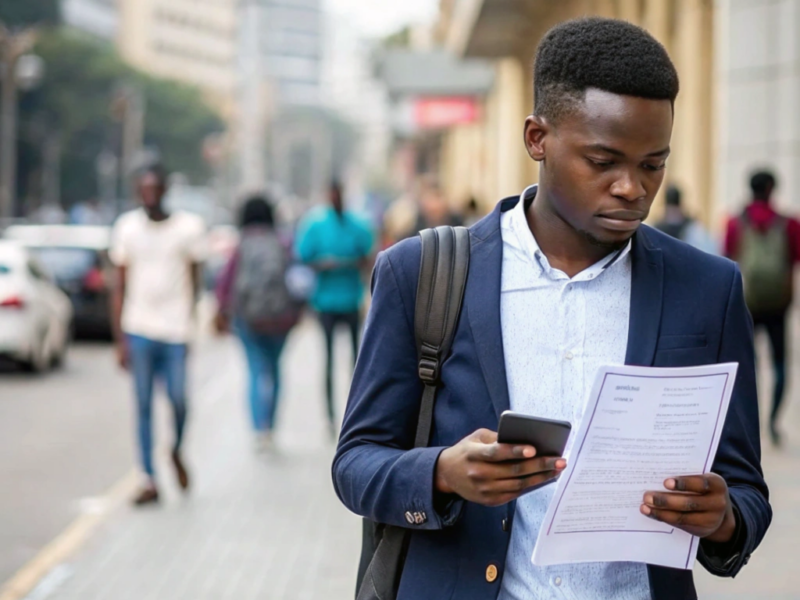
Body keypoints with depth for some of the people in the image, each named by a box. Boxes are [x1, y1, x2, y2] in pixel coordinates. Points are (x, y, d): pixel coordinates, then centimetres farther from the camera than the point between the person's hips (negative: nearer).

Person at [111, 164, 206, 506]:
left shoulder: (189, 227, 0)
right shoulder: (126, 227, 4)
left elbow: (194, 282, 5)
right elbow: (120, 288, 6)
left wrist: (190, 329, 1)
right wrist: (121, 340, 2)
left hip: (176, 330, -1)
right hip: (139, 330, 1)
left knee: (178, 400, -5)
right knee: (143, 406, 2)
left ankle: (177, 452, 26)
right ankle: (150, 481, 7)